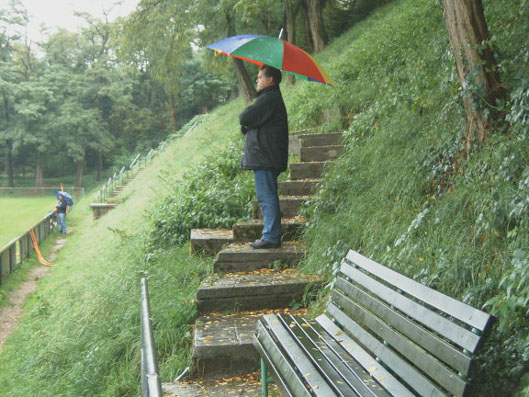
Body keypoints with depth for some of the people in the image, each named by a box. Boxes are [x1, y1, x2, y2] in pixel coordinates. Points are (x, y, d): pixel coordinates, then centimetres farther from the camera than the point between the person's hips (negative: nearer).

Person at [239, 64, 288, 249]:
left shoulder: (269, 99, -13)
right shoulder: (272, 97, 22)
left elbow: (245, 118, -18)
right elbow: (247, 121, 20)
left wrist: (245, 120, 4)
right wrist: (247, 124, -2)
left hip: (265, 157, -11)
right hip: (265, 157, 11)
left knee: (267, 197, -8)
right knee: (268, 197, 13)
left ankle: (271, 237, -5)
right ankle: (271, 235, 20)